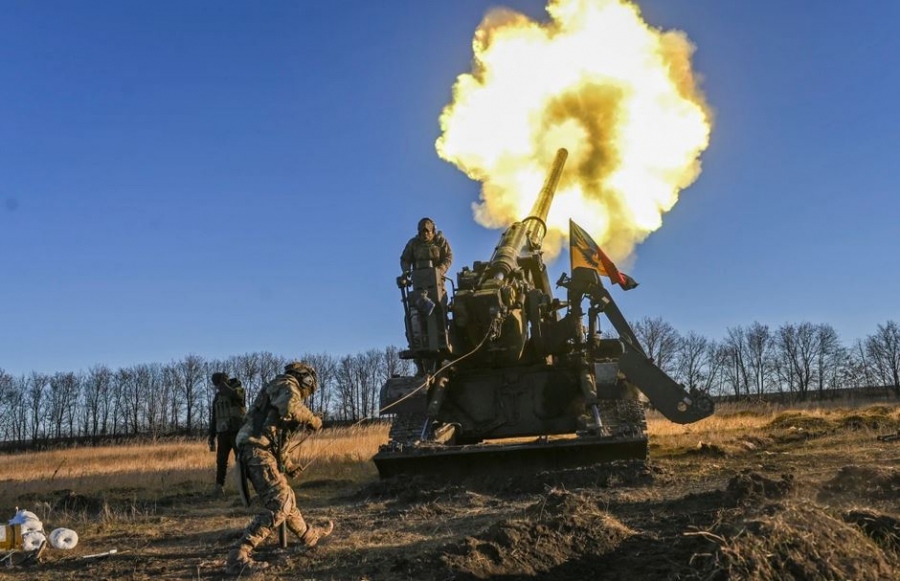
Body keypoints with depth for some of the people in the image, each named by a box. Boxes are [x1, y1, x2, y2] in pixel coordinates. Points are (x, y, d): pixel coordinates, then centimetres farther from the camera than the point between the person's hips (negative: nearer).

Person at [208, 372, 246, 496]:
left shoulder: (238, 389, -1)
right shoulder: (217, 397, 14)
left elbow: (234, 395, -29)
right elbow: (214, 418, 16)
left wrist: (224, 383, -15)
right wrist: (212, 437, 11)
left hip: (237, 432, -4)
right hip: (223, 433, 4)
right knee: (221, 461, -2)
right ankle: (219, 487, 2)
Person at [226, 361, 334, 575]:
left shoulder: (281, 390, 27)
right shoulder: (286, 384, -3)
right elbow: (290, 407, -28)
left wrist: (288, 465, 34)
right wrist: (312, 419, -9)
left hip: (258, 451, 10)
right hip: (258, 451, -10)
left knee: (286, 497, 25)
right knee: (279, 505, -15)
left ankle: (309, 535, 45)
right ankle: (238, 556, -20)